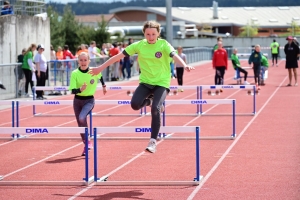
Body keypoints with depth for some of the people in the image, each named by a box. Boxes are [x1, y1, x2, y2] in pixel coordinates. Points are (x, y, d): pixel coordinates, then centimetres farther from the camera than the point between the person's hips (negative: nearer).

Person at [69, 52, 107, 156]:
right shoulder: (75, 73, -14)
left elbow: (101, 77, 13)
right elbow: (73, 90, -19)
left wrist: (104, 86, 27)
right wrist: (80, 89, -38)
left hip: (89, 100, -2)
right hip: (77, 100, 2)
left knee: (82, 118, -27)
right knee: (80, 124, 8)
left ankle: (88, 141, -8)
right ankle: (86, 145, 27)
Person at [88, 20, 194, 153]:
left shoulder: (163, 44, -9)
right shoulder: (139, 45, -2)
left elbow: (174, 55, -27)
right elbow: (119, 56, 0)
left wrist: (185, 66, -47)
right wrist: (101, 68, 1)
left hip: (161, 83, -3)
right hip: (145, 82, 3)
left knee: (155, 109, -22)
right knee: (135, 104, -20)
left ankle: (153, 141, -9)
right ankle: (149, 101, 18)